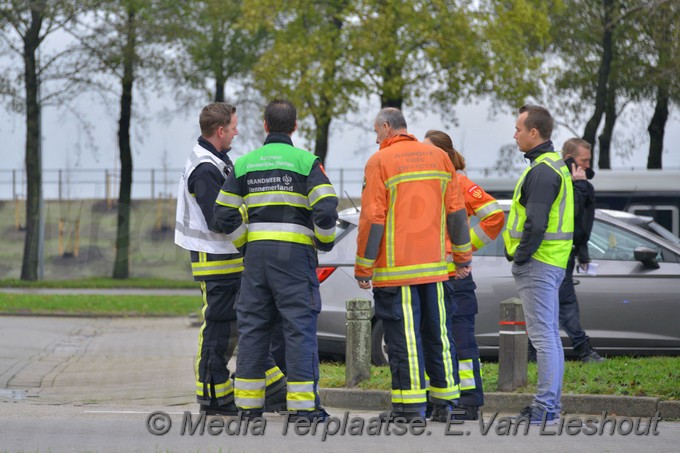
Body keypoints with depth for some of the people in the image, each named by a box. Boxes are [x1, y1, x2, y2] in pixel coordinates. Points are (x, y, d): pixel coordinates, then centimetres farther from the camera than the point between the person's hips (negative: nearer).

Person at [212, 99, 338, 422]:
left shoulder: (244, 164, 9)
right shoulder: (306, 162, -2)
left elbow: (224, 216, 6)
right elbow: (326, 209, -12)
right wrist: (325, 241, 5)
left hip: (256, 252, 4)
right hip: (295, 252, -4)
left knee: (252, 326, 9)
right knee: (299, 326, -2)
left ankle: (248, 403, 10)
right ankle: (302, 405, -6)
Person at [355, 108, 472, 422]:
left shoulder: (380, 162, -7)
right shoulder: (439, 157, 9)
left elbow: (372, 219, -10)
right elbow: (456, 211, 11)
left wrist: (363, 268, -5)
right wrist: (463, 256, 18)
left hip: (396, 267, -5)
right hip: (435, 265, 5)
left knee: (403, 335, -3)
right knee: (437, 331, 11)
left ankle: (410, 405, -5)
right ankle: (444, 402, 13)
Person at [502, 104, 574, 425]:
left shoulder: (542, 171, -17)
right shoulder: (556, 165, 17)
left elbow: (536, 223, -24)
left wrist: (520, 258, -15)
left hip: (537, 265, -11)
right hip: (552, 263, 11)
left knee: (543, 335, -10)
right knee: (550, 335, 14)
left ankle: (545, 406, -11)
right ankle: (551, 404, 19)